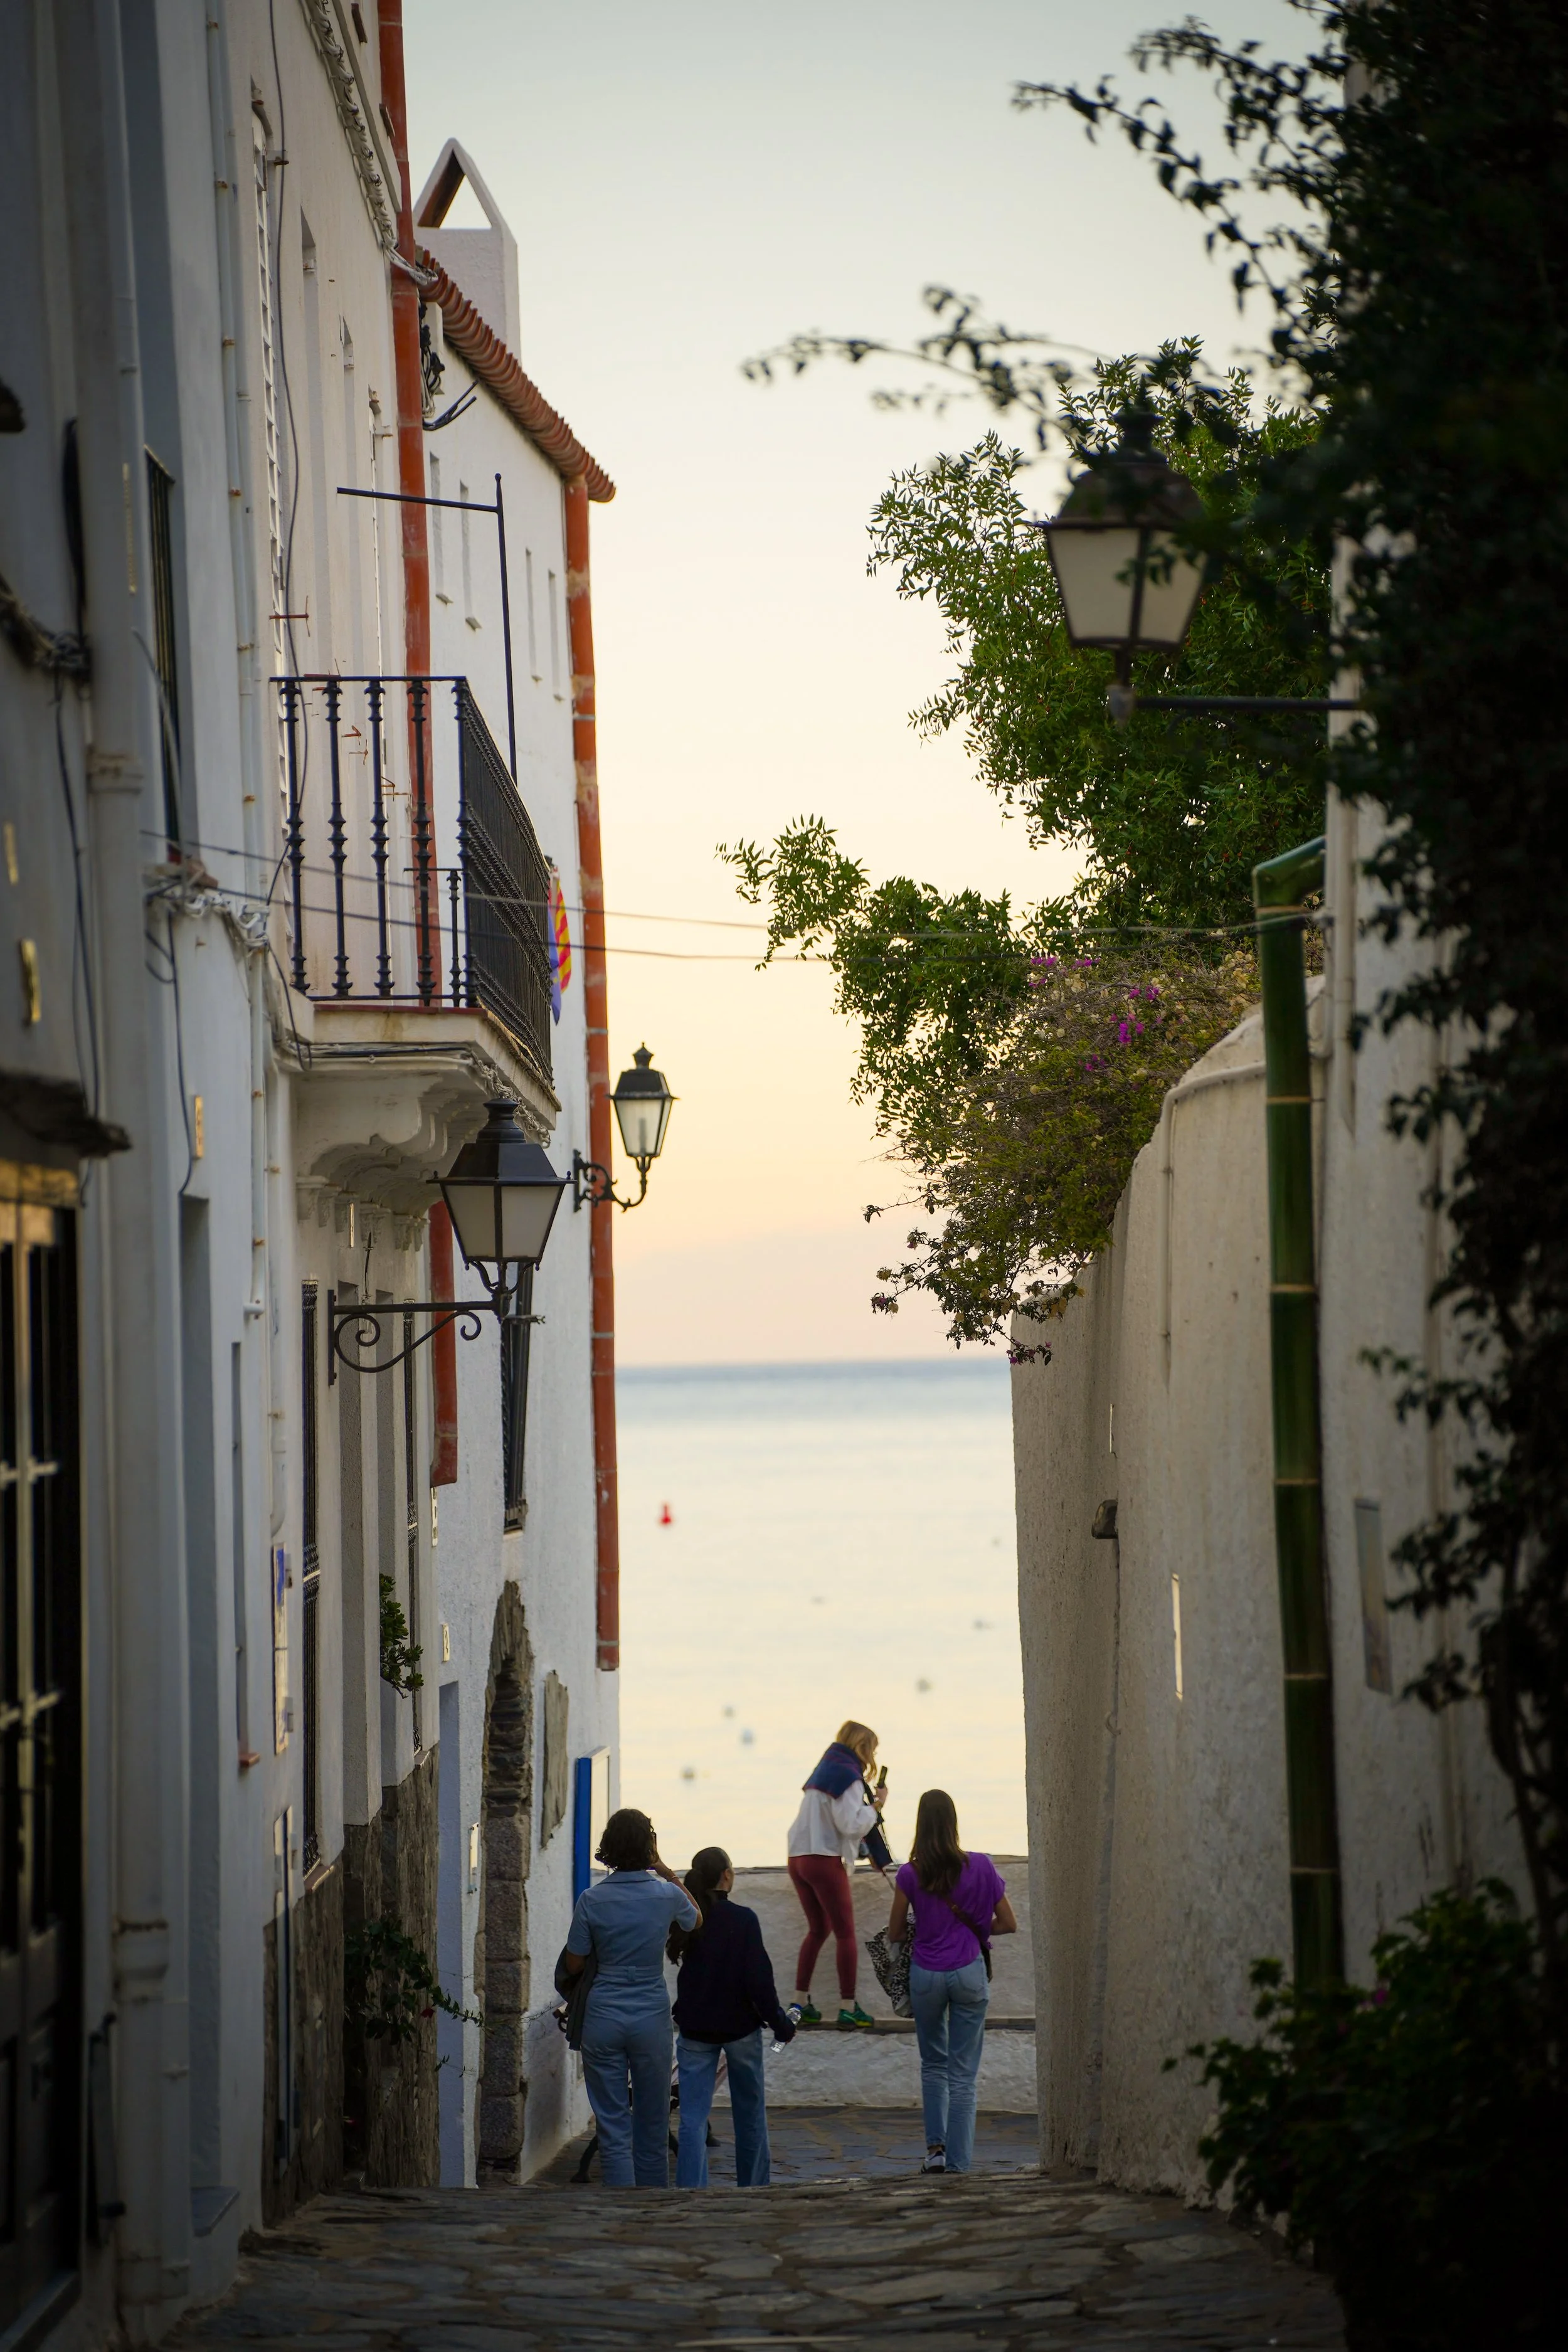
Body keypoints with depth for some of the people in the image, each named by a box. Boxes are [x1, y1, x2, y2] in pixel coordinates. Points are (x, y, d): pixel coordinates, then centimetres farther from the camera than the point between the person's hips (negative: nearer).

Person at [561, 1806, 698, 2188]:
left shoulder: (592, 1900, -7)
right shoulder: (666, 1895, -5)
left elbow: (574, 1965, 1)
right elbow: (696, 1919, 18)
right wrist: (668, 1874, 21)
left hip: (603, 2017, -1)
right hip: (652, 2015, 1)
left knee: (612, 2127, 2)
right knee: (652, 2124, 13)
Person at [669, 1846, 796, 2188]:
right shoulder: (743, 1920, -15)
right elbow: (759, 1980, -15)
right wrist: (781, 2024, -4)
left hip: (695, 2028, 2)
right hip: (740, 2027, -2)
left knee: (692, 2118, 1)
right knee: (750, 2113, 15)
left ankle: (690, 2194, -9)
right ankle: (754, 2186, 25)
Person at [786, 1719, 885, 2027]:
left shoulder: (823, 1771, 18)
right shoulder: (848, 1776, -9)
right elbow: (850, 1824, -17)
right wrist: (876, 1805, -6)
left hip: (798, 1859, 9)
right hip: (825, 1860, -9)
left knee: (818, 1929, 17)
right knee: (846, 1933, -2)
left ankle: (801, 2001, 14)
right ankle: (848, 2007, -4)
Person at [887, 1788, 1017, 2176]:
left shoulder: (910, 1875, -8)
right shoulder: (980, 1868, -6)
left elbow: (894, 1935, 1)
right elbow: (1008, 1924, 2)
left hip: (926, 1973, 0)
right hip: (969, 1972, 0)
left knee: (933, 2064, 21)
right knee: (963, 2073, 5)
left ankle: (936, 2147, 10)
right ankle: (958, 2162, 3)